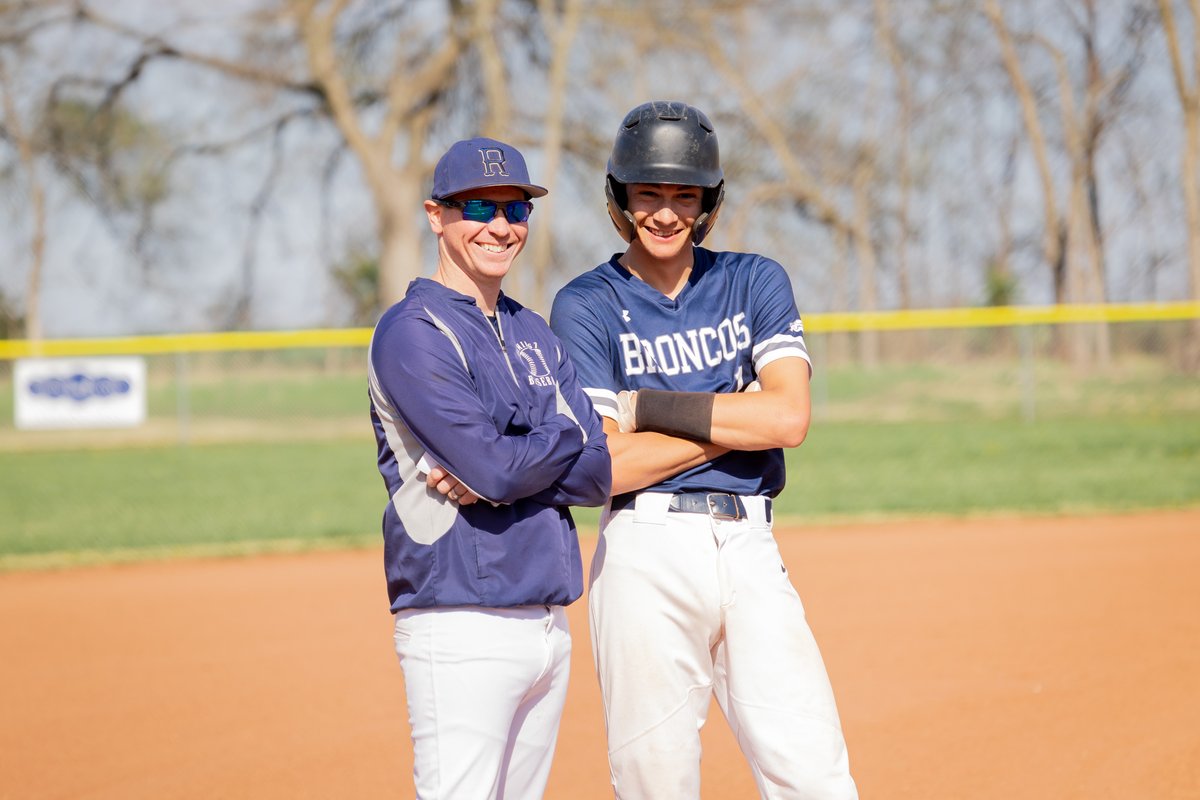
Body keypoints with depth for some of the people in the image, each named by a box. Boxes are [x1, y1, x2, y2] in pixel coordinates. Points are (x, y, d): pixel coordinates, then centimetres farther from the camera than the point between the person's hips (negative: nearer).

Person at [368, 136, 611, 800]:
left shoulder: (536, 335, 16)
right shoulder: (413, 333, -8)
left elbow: (597, 473, 6)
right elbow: (495, 465, -18)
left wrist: (492, 479, -10)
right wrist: (567, 437, 0)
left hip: (548, 619, 7)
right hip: (461, 624, -7)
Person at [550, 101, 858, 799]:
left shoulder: (755, 282, 12)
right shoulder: (586, 307, 4)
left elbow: (790, 418, -4)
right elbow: (606, 466, -8)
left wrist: (651, 407, -5)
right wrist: (738, 416, -5)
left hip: (751, 548, 2)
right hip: (648, 553, -2)